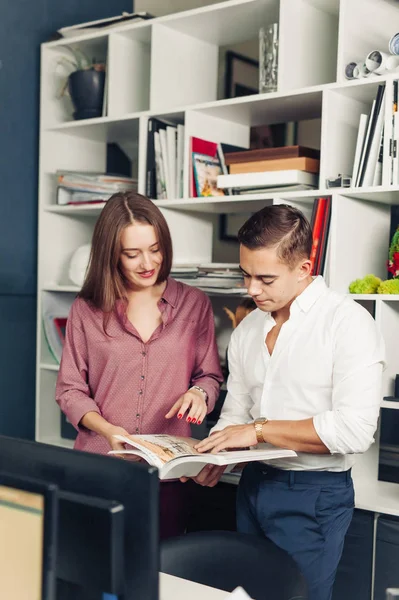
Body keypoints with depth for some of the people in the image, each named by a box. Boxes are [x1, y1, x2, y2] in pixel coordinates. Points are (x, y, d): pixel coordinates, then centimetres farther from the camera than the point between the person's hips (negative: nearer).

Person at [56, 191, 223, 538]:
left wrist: (199, 393, -13)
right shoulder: (87, 310, 0)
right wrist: (108, 430, -13)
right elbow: (70, 389, 2)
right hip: (100, 464, 0)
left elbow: (210, 376, 9)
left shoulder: (194, 304, 2)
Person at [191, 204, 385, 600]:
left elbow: (354, 430, -23)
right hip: (253, 485, 6)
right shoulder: (247, 329, 7)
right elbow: (235, 414, 11)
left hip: (314, 495, -6)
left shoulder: (348, 323, -14)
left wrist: (259, 430, -20)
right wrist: (213, 458, -9)